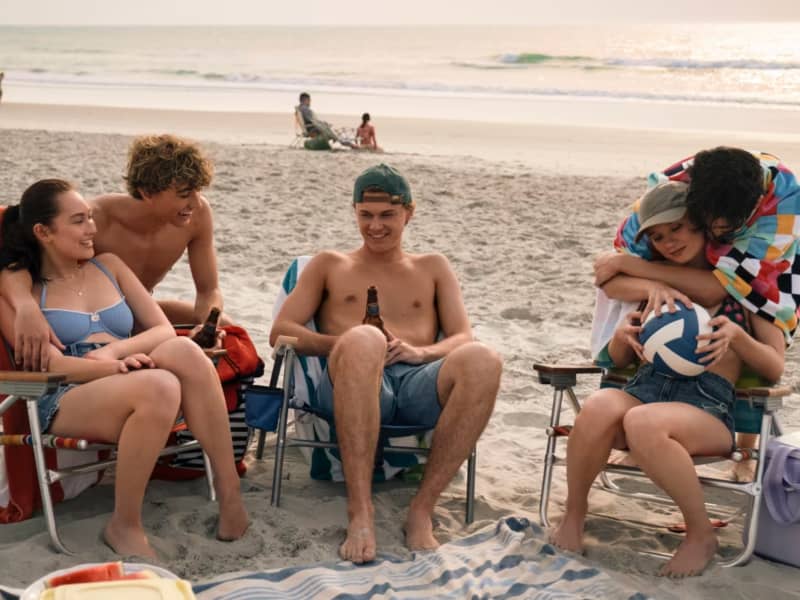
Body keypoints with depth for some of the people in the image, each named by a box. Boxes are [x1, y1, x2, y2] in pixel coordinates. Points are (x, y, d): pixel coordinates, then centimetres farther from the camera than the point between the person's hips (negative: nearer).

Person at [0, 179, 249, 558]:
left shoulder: (109, 266, 19)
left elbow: (165, 331, 11)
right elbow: (48, 363, -7)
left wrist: (115, 350, -9)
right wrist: (116, 367, -23)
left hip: (133, 393, 4)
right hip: (67, 402, -4)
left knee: (184, 350, -31)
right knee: (159, 385, -36)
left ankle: (229, 494, -27)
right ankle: (124, 525, -22)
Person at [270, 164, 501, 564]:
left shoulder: (432, 268, 30)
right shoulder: (329, 265, 27)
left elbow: (463, 339, 16)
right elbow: (281, 331, 14)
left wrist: (421, 351, -8)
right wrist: (343, 344, -6)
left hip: (419, 384, 2)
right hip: (353, 385, -1)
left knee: (483, 360, -33)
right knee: (363, 340, -39)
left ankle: (422, 509, -30)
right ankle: (360, 512, -40)